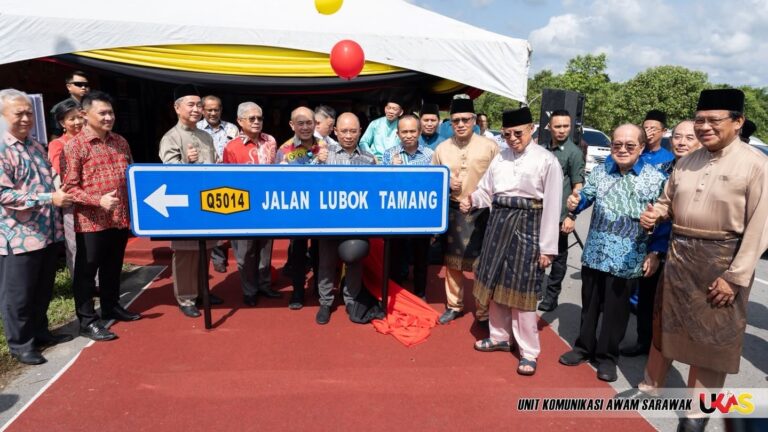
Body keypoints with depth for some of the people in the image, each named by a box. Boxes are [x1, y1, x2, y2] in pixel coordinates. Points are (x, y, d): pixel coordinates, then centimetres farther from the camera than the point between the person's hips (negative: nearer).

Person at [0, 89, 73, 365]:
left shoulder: (36, 147, 13)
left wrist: (61, 195, 8)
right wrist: (49, 198, -24)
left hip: (49, 232, 8)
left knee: (43, 290, 19)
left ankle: (40, 332, 34)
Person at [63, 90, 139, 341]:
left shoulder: (120, 143, 10)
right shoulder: (74, 146, -9)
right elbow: (68, 187, -12)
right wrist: (98, 201, -24)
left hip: (120, 218, 6)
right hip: (91, 221, -6)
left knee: (113, 268, 19)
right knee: (86, 271, 6)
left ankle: (111, 307, 36)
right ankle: (87, 321, 15)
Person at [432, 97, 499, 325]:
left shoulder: (489, 146, -6)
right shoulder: (442, 148, 4)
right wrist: (446, 181, -8)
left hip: (482, 212, -3)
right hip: (453, 211, 3)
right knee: (452, 262, 14)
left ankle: (484, 312, 18)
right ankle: (454, 305, 31)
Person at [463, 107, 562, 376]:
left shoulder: (547, 160, -8)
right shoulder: (500, 157, 8)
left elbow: (551, 207, -10)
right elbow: (486, 190, 12)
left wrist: (547, 248, -11)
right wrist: (471, 200, -12)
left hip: (527, 226, -6)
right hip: (499, 224, 6)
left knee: (521, 291, -2)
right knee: (495, 284, 13)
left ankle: (529, 352, 13)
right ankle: (500, 336, 32)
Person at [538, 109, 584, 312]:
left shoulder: (574, 153, -7)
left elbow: (577, 187, -10)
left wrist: (571, 216, -15)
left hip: (559, 215, -5)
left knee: (558, 257, 7)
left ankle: (551, 297, 18)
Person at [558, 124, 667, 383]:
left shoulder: (656, 178, -5)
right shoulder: (599, 172, 5)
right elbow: (586, 196, 7)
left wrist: (655, 254, -8)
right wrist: (575, 203, -18)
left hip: (627, 260, -3)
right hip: (594, 253, 3)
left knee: (616, 308, 9)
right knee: (589, 303, 15)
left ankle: (607, 356, 26)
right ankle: (584, 347, 33)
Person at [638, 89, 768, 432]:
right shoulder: (686, 162, 6)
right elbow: (668, 203, 17)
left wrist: (736, 277, -17)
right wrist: (654, 214, -7)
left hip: (722, 260, -5)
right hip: (679, 254, 5)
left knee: (711, 336, 8)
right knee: (666, 325, 16)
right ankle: (651, 385, 34)